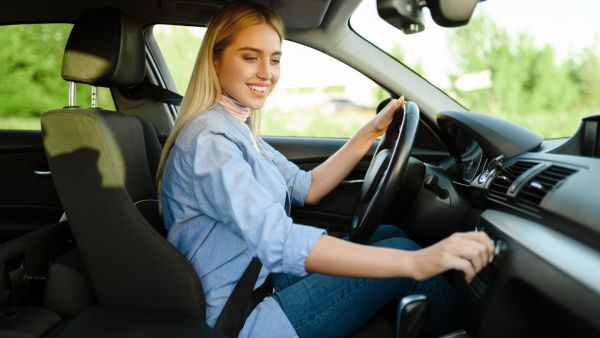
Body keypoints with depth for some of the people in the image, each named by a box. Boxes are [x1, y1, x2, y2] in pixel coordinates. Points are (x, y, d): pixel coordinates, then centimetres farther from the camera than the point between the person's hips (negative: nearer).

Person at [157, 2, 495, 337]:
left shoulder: (238, 130, 8)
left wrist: (370, 133, 2)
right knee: (401, 249, -11)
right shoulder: (208, 139, -23)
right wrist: (413, 263, -42)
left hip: (262, 277, 9)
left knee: (389, 235, 7)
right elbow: (276, 240, -37)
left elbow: (307, 188, 10)